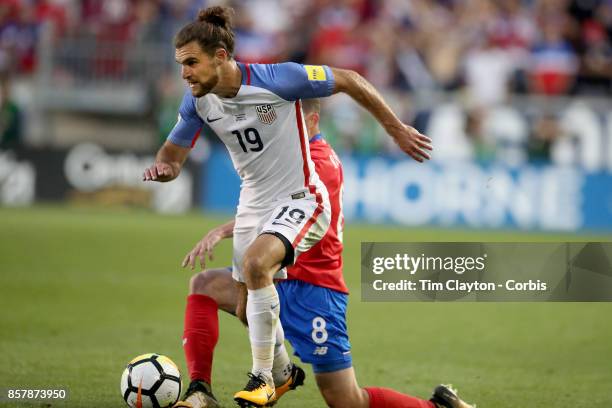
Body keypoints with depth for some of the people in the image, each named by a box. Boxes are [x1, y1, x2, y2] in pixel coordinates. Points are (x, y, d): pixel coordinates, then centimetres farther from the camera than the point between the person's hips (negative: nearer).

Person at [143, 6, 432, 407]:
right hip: (253, 205, 7)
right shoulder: (198, 102, -6)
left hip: (301, 200, -7)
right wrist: (162, 169, -20)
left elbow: (350, 81, -11)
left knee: (255, 263, -32)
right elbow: (172, 155, 6)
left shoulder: (277, 79, -23)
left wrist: (397, 129, -6)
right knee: (248, 310, 12)